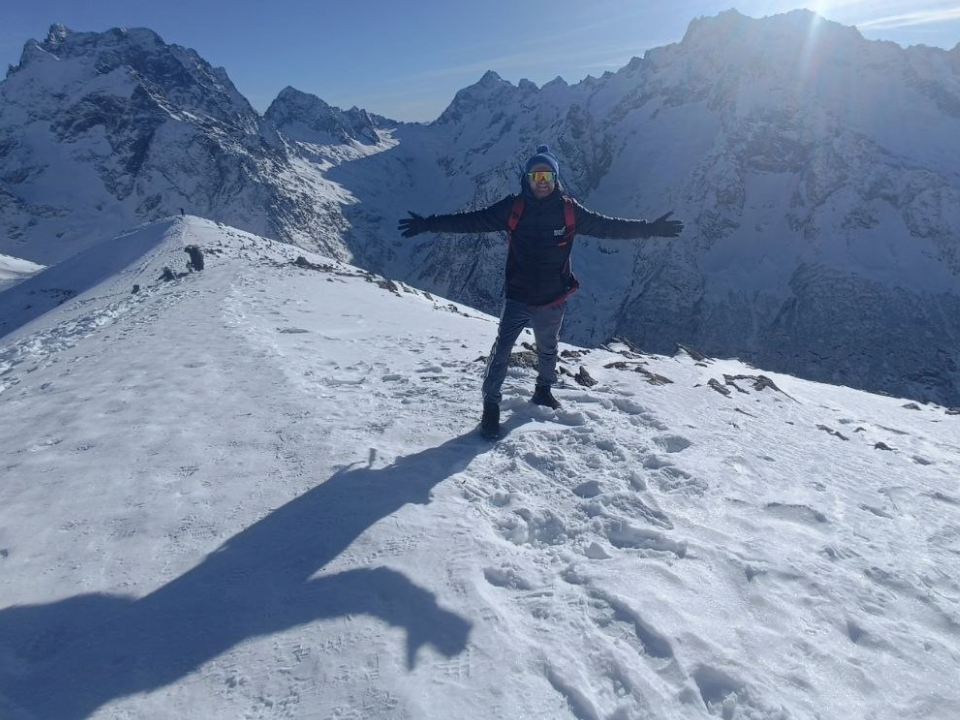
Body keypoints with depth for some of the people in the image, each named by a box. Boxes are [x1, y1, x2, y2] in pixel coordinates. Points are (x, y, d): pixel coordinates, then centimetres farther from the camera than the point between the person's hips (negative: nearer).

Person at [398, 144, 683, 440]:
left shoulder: (569, 210, -7)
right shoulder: (513, 207, -9)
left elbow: (608, 226, 0)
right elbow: (472, 220, -9)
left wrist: (651, 228, -2)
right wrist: (429, 224, -13)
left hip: (553, 300, 2)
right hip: (517, 298, -2)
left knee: (548, 351, 22)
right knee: (501, 352, -6)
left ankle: (543, 390, 47)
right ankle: (491, 405, 10)